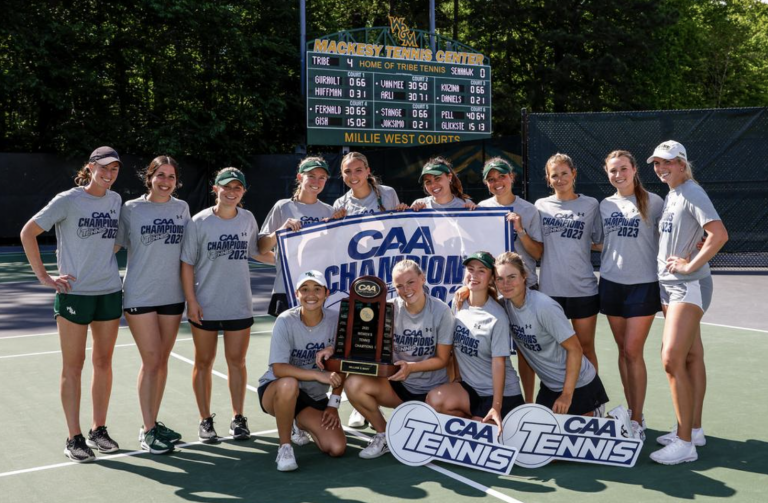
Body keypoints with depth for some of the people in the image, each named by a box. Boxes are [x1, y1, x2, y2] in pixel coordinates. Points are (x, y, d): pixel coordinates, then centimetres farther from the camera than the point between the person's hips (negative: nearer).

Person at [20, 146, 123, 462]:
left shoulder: (115, 200, 7)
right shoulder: (68, 200, -9)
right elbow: (28, 233, -6)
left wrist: (105, 260, 11)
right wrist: (44, 277, -8)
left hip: (110, 292, 5)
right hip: (74, 292, -5)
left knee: (103, 362, 10)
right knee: (73, 365, 2)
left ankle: (98, 430, 22)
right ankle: (74, 438, 10)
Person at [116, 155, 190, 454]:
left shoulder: (181, 208, 7)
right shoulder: (131, 209, -3)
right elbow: (112, 247, 2)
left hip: (172, 295, 4)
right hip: (140, 296, -4)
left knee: (162, 361, 10)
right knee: (151, 361, -4)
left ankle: (153, 423, 22)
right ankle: (147, 431, 6)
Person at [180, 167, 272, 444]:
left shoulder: (248, 219, 3)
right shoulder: (200, 222, -7)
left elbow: (259, 253, 17)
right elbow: (187, 263, -5)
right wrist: (191, 300, -10)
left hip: (239, 305, 3)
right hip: (205, 306, -2)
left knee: (237, 361, 10)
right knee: (204, 362, 9)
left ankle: (238, 418, 22)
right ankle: (205, 421, 20)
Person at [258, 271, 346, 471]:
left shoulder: (334, 321, -9)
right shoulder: (286, 321, -18)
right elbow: (278, 369, -26)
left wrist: (333, 404, -4)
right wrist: (318, 375, -35)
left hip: (315, 398, 4)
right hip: (274, 392, -3)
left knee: (337, 448, -13)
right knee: (289, 383, -40)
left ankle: (303, 425, 21)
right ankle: (285, 447, -17)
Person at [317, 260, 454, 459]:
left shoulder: (441, 311, -11)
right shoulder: (391, 308, -5)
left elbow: (442, 359, -8)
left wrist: (411, 367, -23)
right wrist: (333, 349, -21)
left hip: (433, 390, -2)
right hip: (399, 385, 2)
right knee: (353, 384, -23)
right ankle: (384, 435, 2)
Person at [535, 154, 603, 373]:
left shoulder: (590, 204, 3)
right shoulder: (541, 206, 7)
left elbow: (601, 242, 10)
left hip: (584, 288, -1)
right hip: (550, 289, 1)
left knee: (586, 347, 8)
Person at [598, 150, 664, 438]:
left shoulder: (653, 202, -2)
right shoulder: (605, 205, 10)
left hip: (643, 285, -4)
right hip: (611, 284, 4)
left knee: (633, 353, -6)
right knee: (623, 351, 8)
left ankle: (637, 421, 3)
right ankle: (631, 412, 18)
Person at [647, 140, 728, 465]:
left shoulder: (692, 193, -13)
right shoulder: (670, 196, 14)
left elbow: (719, 234, -24)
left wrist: (690, 266, -20)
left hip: (689, 286, -9)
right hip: (668, 286, 9)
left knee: (672, 360, -15)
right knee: (691, 357, 14)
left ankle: (685, 444, -9)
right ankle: (694, 430, 23)